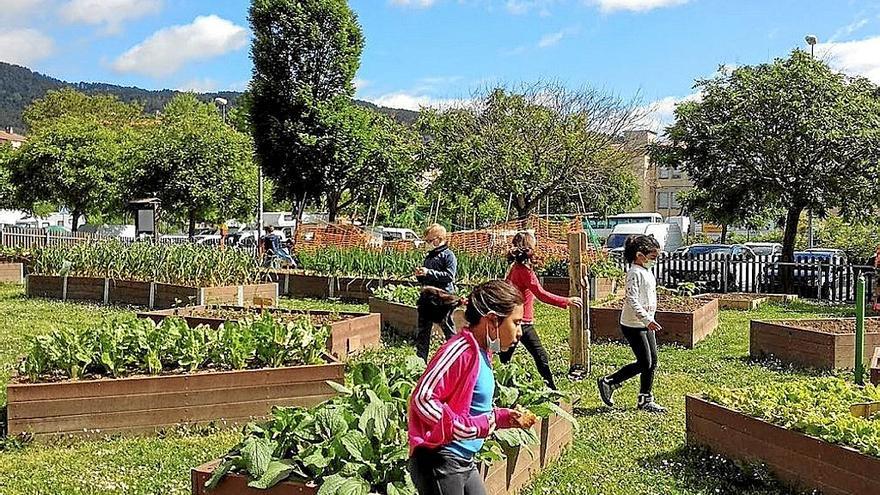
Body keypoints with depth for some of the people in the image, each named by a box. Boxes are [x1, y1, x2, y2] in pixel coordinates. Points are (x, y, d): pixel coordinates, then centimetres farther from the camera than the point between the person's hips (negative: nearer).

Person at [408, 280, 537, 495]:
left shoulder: (482, 353, 9)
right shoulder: (462, 351, -20)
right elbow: (423, 399, -26)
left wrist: (505, 417, 7)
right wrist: (471, 427, -23)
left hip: (465, 462, 10)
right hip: (438, 462, -10)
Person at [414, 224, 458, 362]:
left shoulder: (448, 255, -5)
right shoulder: (428, 256, 17)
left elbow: (449, 275, -18)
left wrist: (429, 273, -22)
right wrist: (420, 275, 1)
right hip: (427, 298, 7)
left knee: (448, 330, 2)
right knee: (423, 331, 9)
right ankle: (420, 359, 16)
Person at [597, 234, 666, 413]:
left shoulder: (647, 272, 13)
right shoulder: (635, 273, -18)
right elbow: (632, 300, -26)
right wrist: (647, 319, -32)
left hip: (646, 324, 10)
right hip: (633, 325, -10)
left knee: (652, 362, 10)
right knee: (644, 363, -7)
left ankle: (645, 400, 20)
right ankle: (608, 383, 6)